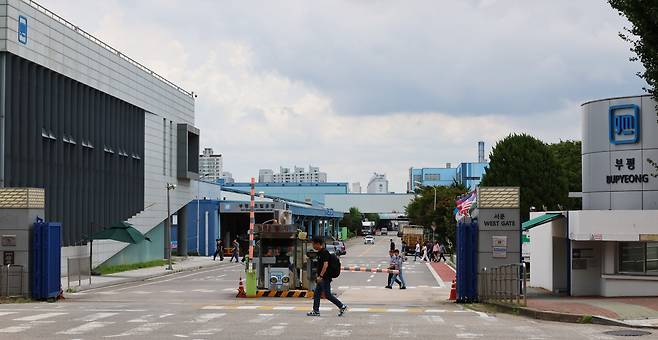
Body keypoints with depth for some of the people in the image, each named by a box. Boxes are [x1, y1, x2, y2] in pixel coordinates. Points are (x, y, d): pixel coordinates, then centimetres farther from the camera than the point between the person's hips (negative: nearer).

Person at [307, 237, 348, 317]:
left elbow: (325, 265, -25)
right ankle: (316, 311, 12)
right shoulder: (320, 252, 14)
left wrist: (320, 276, -28)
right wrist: (319, 276, 23)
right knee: (316, 294, 9)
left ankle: (342, 306, 2)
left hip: (325, 278, -10)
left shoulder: (324, 252, -17)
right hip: (321, 278, 10)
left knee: (327, 295, -6)